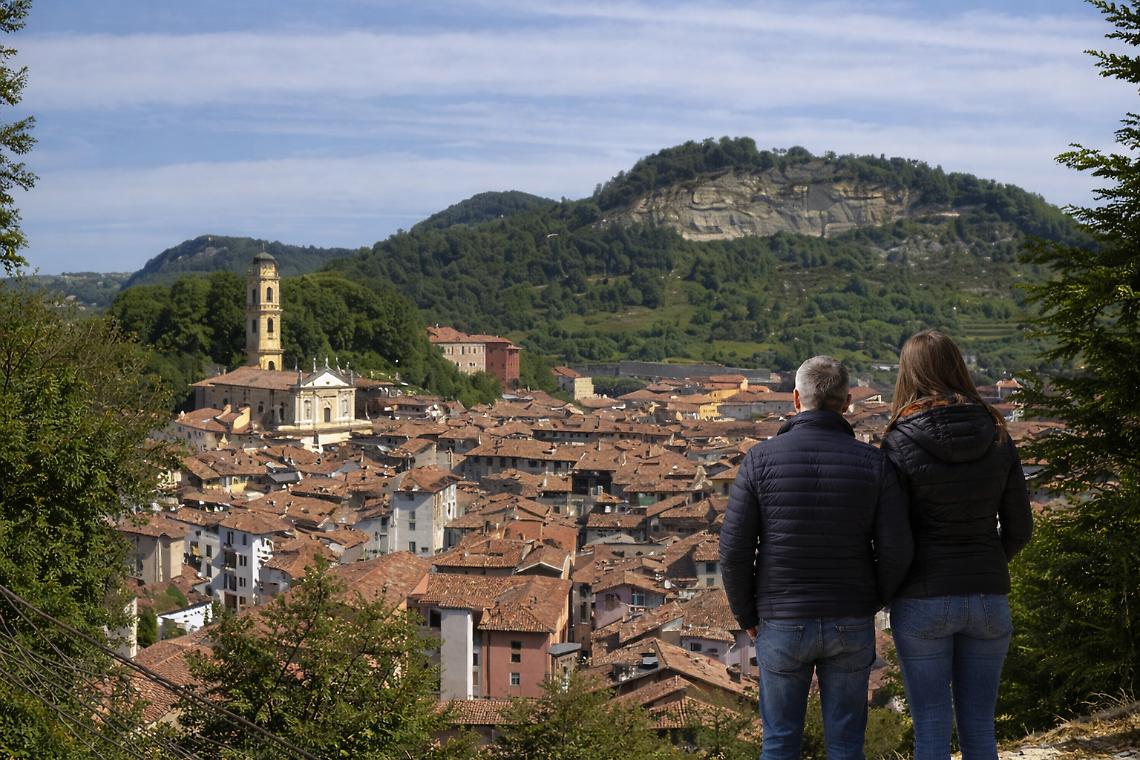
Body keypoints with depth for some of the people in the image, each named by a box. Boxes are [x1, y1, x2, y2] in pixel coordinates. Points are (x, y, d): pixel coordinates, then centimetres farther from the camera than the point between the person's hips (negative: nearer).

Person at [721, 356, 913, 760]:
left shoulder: (760, 459, -10)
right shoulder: (874, 462, -7)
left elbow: (734, 550, -11)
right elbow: (896, 550, -9)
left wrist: (746, 615, 6)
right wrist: (871, 603, 10)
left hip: (782, 624, -1)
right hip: (850, 626, 1)